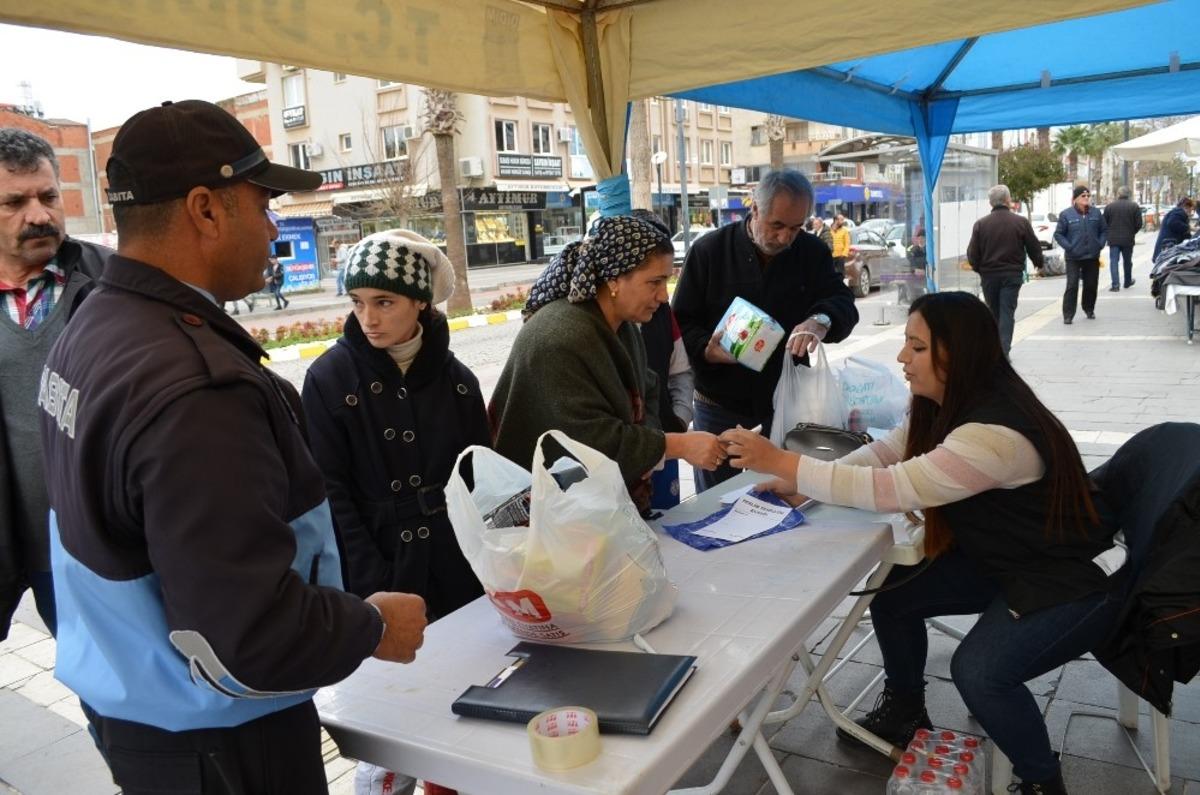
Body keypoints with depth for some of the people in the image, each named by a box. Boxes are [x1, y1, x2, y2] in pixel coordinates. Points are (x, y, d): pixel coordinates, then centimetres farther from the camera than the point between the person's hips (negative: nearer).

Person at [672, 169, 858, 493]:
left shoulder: (812, 252, 1)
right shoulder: (708, 250, -6)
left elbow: (843, 303, -6)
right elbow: (681, 322, -5)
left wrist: (821, 320, -29)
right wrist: (706, 350, -25)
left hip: (785, 402, 2)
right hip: (719, 403, -2)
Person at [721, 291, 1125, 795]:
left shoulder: (996, 433, -34)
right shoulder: (945, 406, -5)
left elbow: (889, 489, -36)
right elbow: (884, 454, 2)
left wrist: (780, 462, -34)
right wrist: (805, 485, -13)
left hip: (1075, 580, -9)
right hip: (998, 560, 9)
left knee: (977, 671, -24)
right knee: (893, 594, -1)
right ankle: (904, 712, 24)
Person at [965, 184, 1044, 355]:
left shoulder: (981, 224, -4)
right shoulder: (1021, 222, -4)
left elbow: (972, 253, -2)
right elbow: (1034, 247, 3)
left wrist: (978, 269, 16)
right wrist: (1039, 263, 22)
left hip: (988, 275, 1)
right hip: (1012, 274, -1)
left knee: (993, 313, 14)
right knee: (1007, 312, -1)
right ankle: (1003, 350, -10)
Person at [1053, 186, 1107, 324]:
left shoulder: (1096, 213, 5)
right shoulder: (1066, 214, -6)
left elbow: (1104, 230, 14)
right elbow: (1058, 234, -3)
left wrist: (1100, 244, 0)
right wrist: (1068, 247, -13)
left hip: (1092, 257, 4)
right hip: (1073, 258, -4)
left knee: (1091, 285, 12)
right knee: (1072, 286, -10)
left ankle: (1089, 309, 31)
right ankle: (1068, 315, -7)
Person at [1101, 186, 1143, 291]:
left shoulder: (1109, 206, -2)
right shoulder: (1134, 207, -2)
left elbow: (1104, 224, 0)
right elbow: (1138, 224, -2)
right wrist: (1132, 233, 16)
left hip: (1113, 239, -1)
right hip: (1128, 239, 1)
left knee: (1113, 261, -1)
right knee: (1128, 261, 16)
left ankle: (1115, 284, -13)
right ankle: (1128, 282, 31)